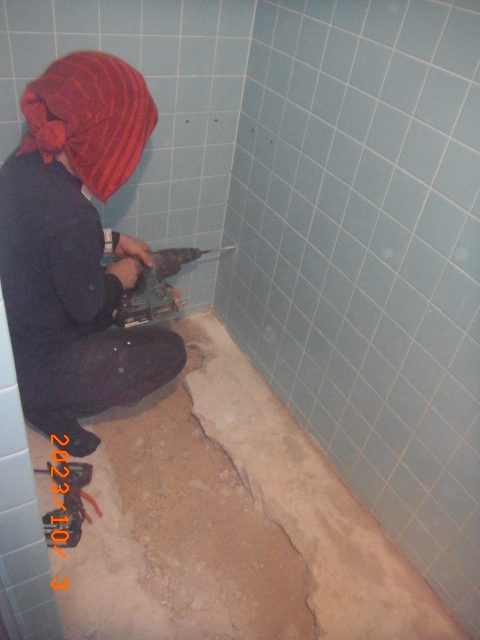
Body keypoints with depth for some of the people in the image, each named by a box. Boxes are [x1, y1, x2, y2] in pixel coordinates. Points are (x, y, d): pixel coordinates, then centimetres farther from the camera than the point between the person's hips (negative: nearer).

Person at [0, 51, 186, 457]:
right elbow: (87, 306, -20)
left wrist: (112, 241, 5)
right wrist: (118, 279, -1)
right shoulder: (68, 211, -34)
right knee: (170, 351, 2)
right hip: (38, 367, -8)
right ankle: (49, 406, 7)